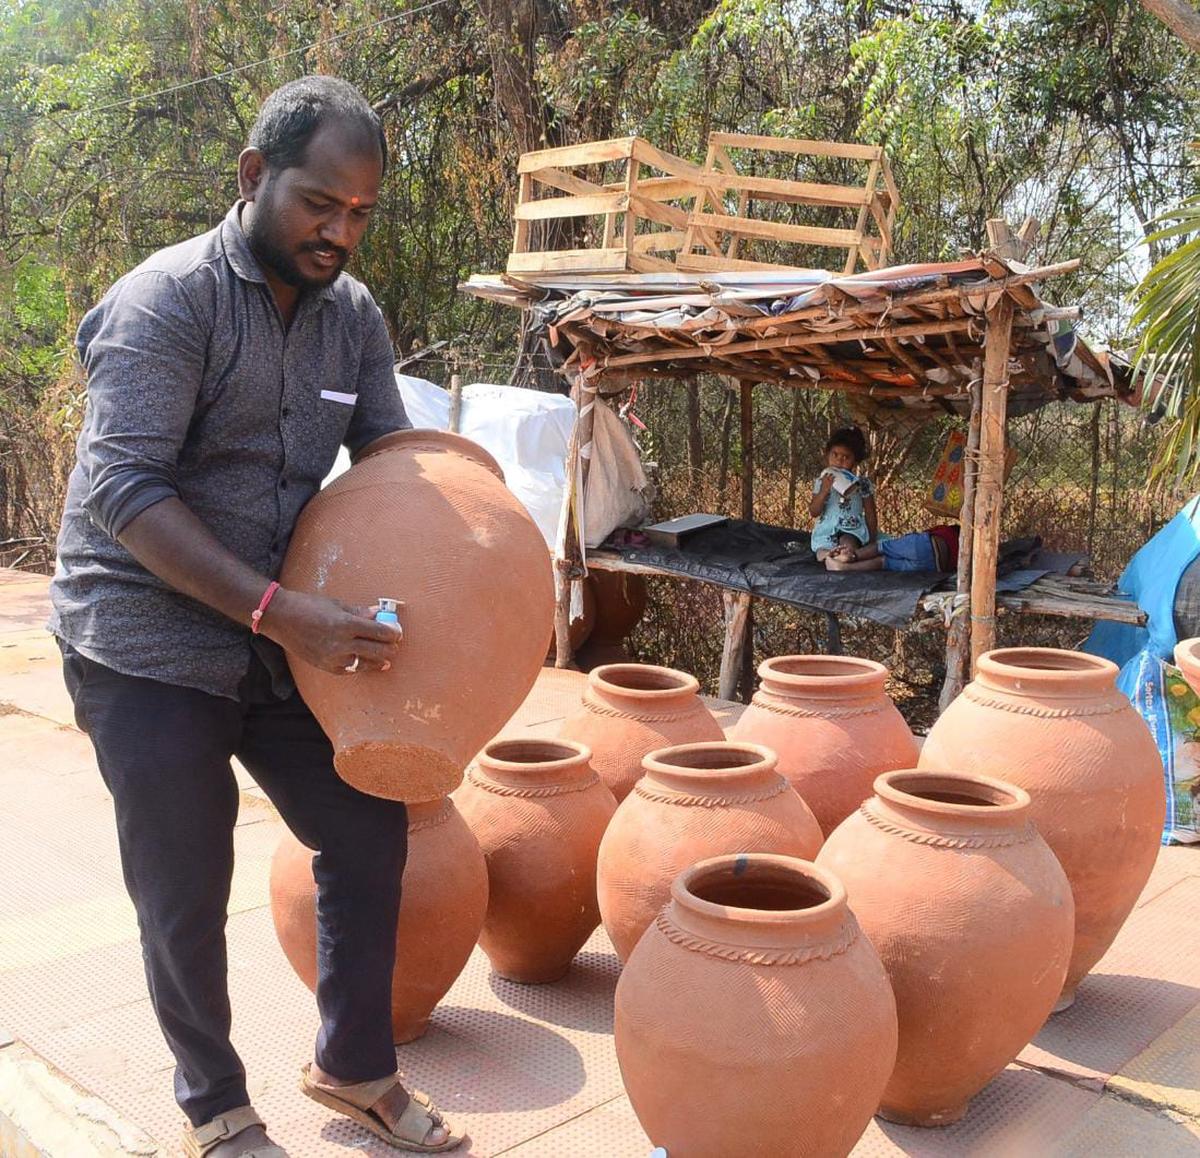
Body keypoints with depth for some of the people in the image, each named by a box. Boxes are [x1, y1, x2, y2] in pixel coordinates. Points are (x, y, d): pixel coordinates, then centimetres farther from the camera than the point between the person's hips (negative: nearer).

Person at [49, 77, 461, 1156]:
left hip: (284, 635, 6)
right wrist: (278, 610, -32)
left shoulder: (353, 313, 2)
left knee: (370, 832, 9)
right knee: (186, 891, 5)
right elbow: (124, 489, -24)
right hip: (147, 640, -6)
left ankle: (355, 1066, 31)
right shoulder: (168, 299, -16)